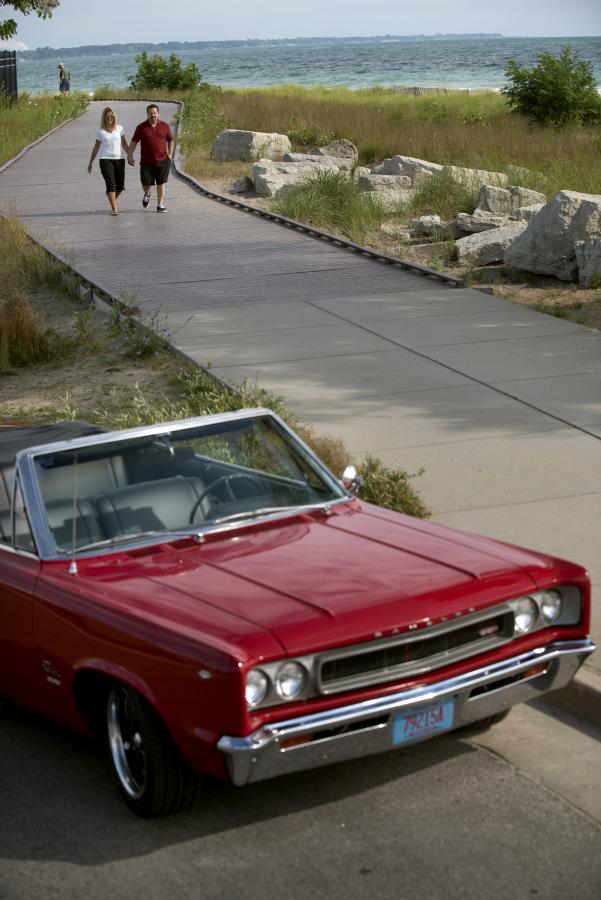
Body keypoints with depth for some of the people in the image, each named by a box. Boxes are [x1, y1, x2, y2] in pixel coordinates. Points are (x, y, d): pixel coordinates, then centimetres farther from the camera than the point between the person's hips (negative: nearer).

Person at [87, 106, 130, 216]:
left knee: (120, 186, 3)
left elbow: (124, 144, 10)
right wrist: (90, 162, 12)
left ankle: (112, 199, 33)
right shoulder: (100, 131, 4)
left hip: (119, 159, 2)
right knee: (111, 184, -14)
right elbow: (96, 147, 11)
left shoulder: (119, 128, 6)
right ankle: (114, 208, -12)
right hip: (105, 159, -2)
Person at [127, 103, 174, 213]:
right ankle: (147, 194, 38)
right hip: (146, 162, 0)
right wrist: (130, 155, -4)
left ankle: (160, 205, 6)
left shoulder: (164, 126, 4)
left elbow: (171, 141, 13)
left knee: (161, 183, -1)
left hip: (162, 160, 0)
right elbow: (134, 142, 4)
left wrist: (170, 154, 4)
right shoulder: (141, 127, 1)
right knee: (146, 183, 4)